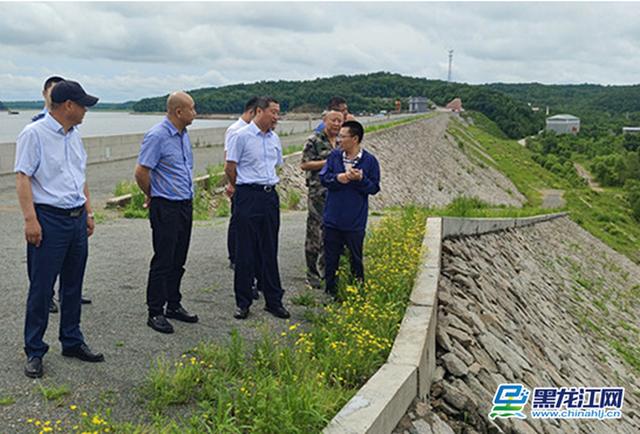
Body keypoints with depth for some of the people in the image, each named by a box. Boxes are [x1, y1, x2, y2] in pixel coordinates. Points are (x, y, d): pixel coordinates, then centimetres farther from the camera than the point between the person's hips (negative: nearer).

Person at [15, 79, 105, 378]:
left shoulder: (74, 136, 14)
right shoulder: (34, 134, -9)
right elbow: (22, 177, -14)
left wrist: (88, 212, 18)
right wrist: (30, 219, -20)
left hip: (77, 219, 7)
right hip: (49, 220, -7)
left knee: (73, 287, 14)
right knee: (41, 289, -1)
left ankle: (72, 342, 26)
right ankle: (34, 352, 10)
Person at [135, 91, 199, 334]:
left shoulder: (184, 135, 12)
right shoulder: (157, 136, -15)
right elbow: (141, 172, -16)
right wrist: (152, 196, -1)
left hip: (185, 205, 8)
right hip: (166, 207, -8)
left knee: (178, 260, 14)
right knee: (163, 260, -3)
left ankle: (173, 305, 25)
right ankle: (155, 312, 6)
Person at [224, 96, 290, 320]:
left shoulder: (274, 138, 11)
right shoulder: (242, 136, -8)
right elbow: (230, 167, -3)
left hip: (270, 196, 6)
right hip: (248, 197, -5)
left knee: (269, 251, 10)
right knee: (245, 251, 1)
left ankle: (273, 300, 18)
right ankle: (243, 302, 12)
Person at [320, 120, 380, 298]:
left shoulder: (370, 160, -7)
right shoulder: (334, 156, 1)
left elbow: (374, 188, -6)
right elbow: (323, 177, 0)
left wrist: (360, 179, -23)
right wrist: (337, 178, -19)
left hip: (355, 221, -3)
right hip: (332, 218, 3)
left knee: (356, 258, 10)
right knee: (331, 257, 12)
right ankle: (330, 292, 26)